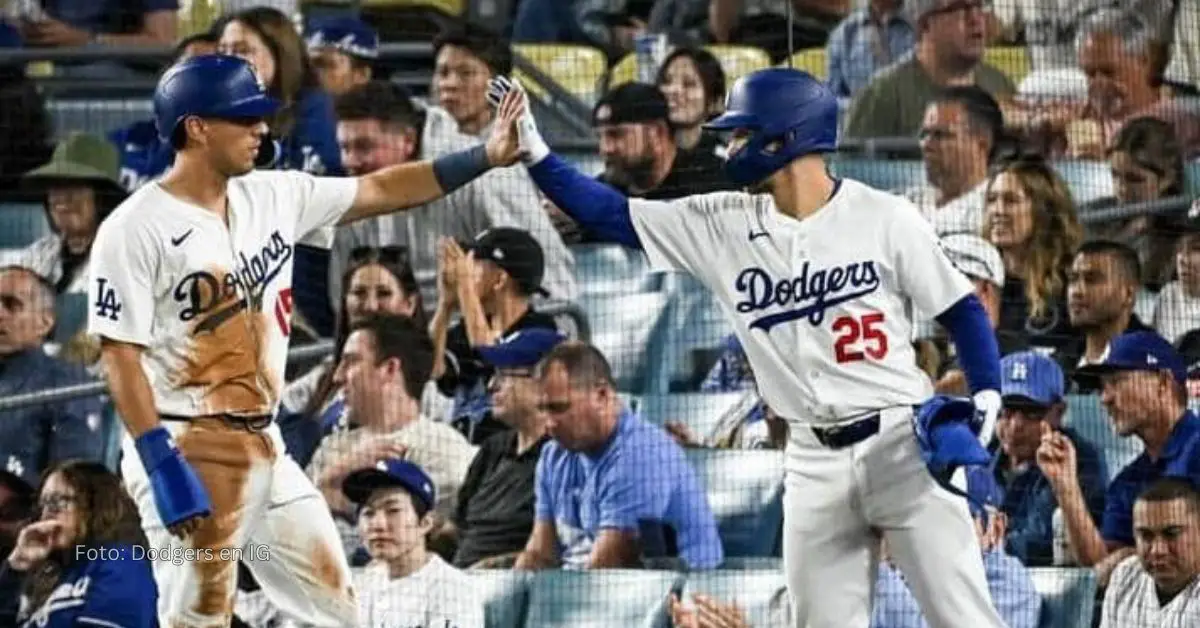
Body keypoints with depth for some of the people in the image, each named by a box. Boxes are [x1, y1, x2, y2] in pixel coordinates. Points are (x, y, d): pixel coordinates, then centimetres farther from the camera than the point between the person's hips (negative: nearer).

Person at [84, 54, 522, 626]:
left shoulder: (273, 197, 9)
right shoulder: (135, 229, -13)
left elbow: (380, 191, 15)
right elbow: (119, 355, -17)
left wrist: (488, 156, 7)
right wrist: (162, 466, -24)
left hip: (265, 449, 8)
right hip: (187, 451, -8)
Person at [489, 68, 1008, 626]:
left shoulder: (884, 218, -6)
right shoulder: (725, 224, 5)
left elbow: (960, 309, -1)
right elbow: (611, 215, 6)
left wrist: (986, 400, -14)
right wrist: (534, 154, -2)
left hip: (903, 445, -5)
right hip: (815, 461, 5)